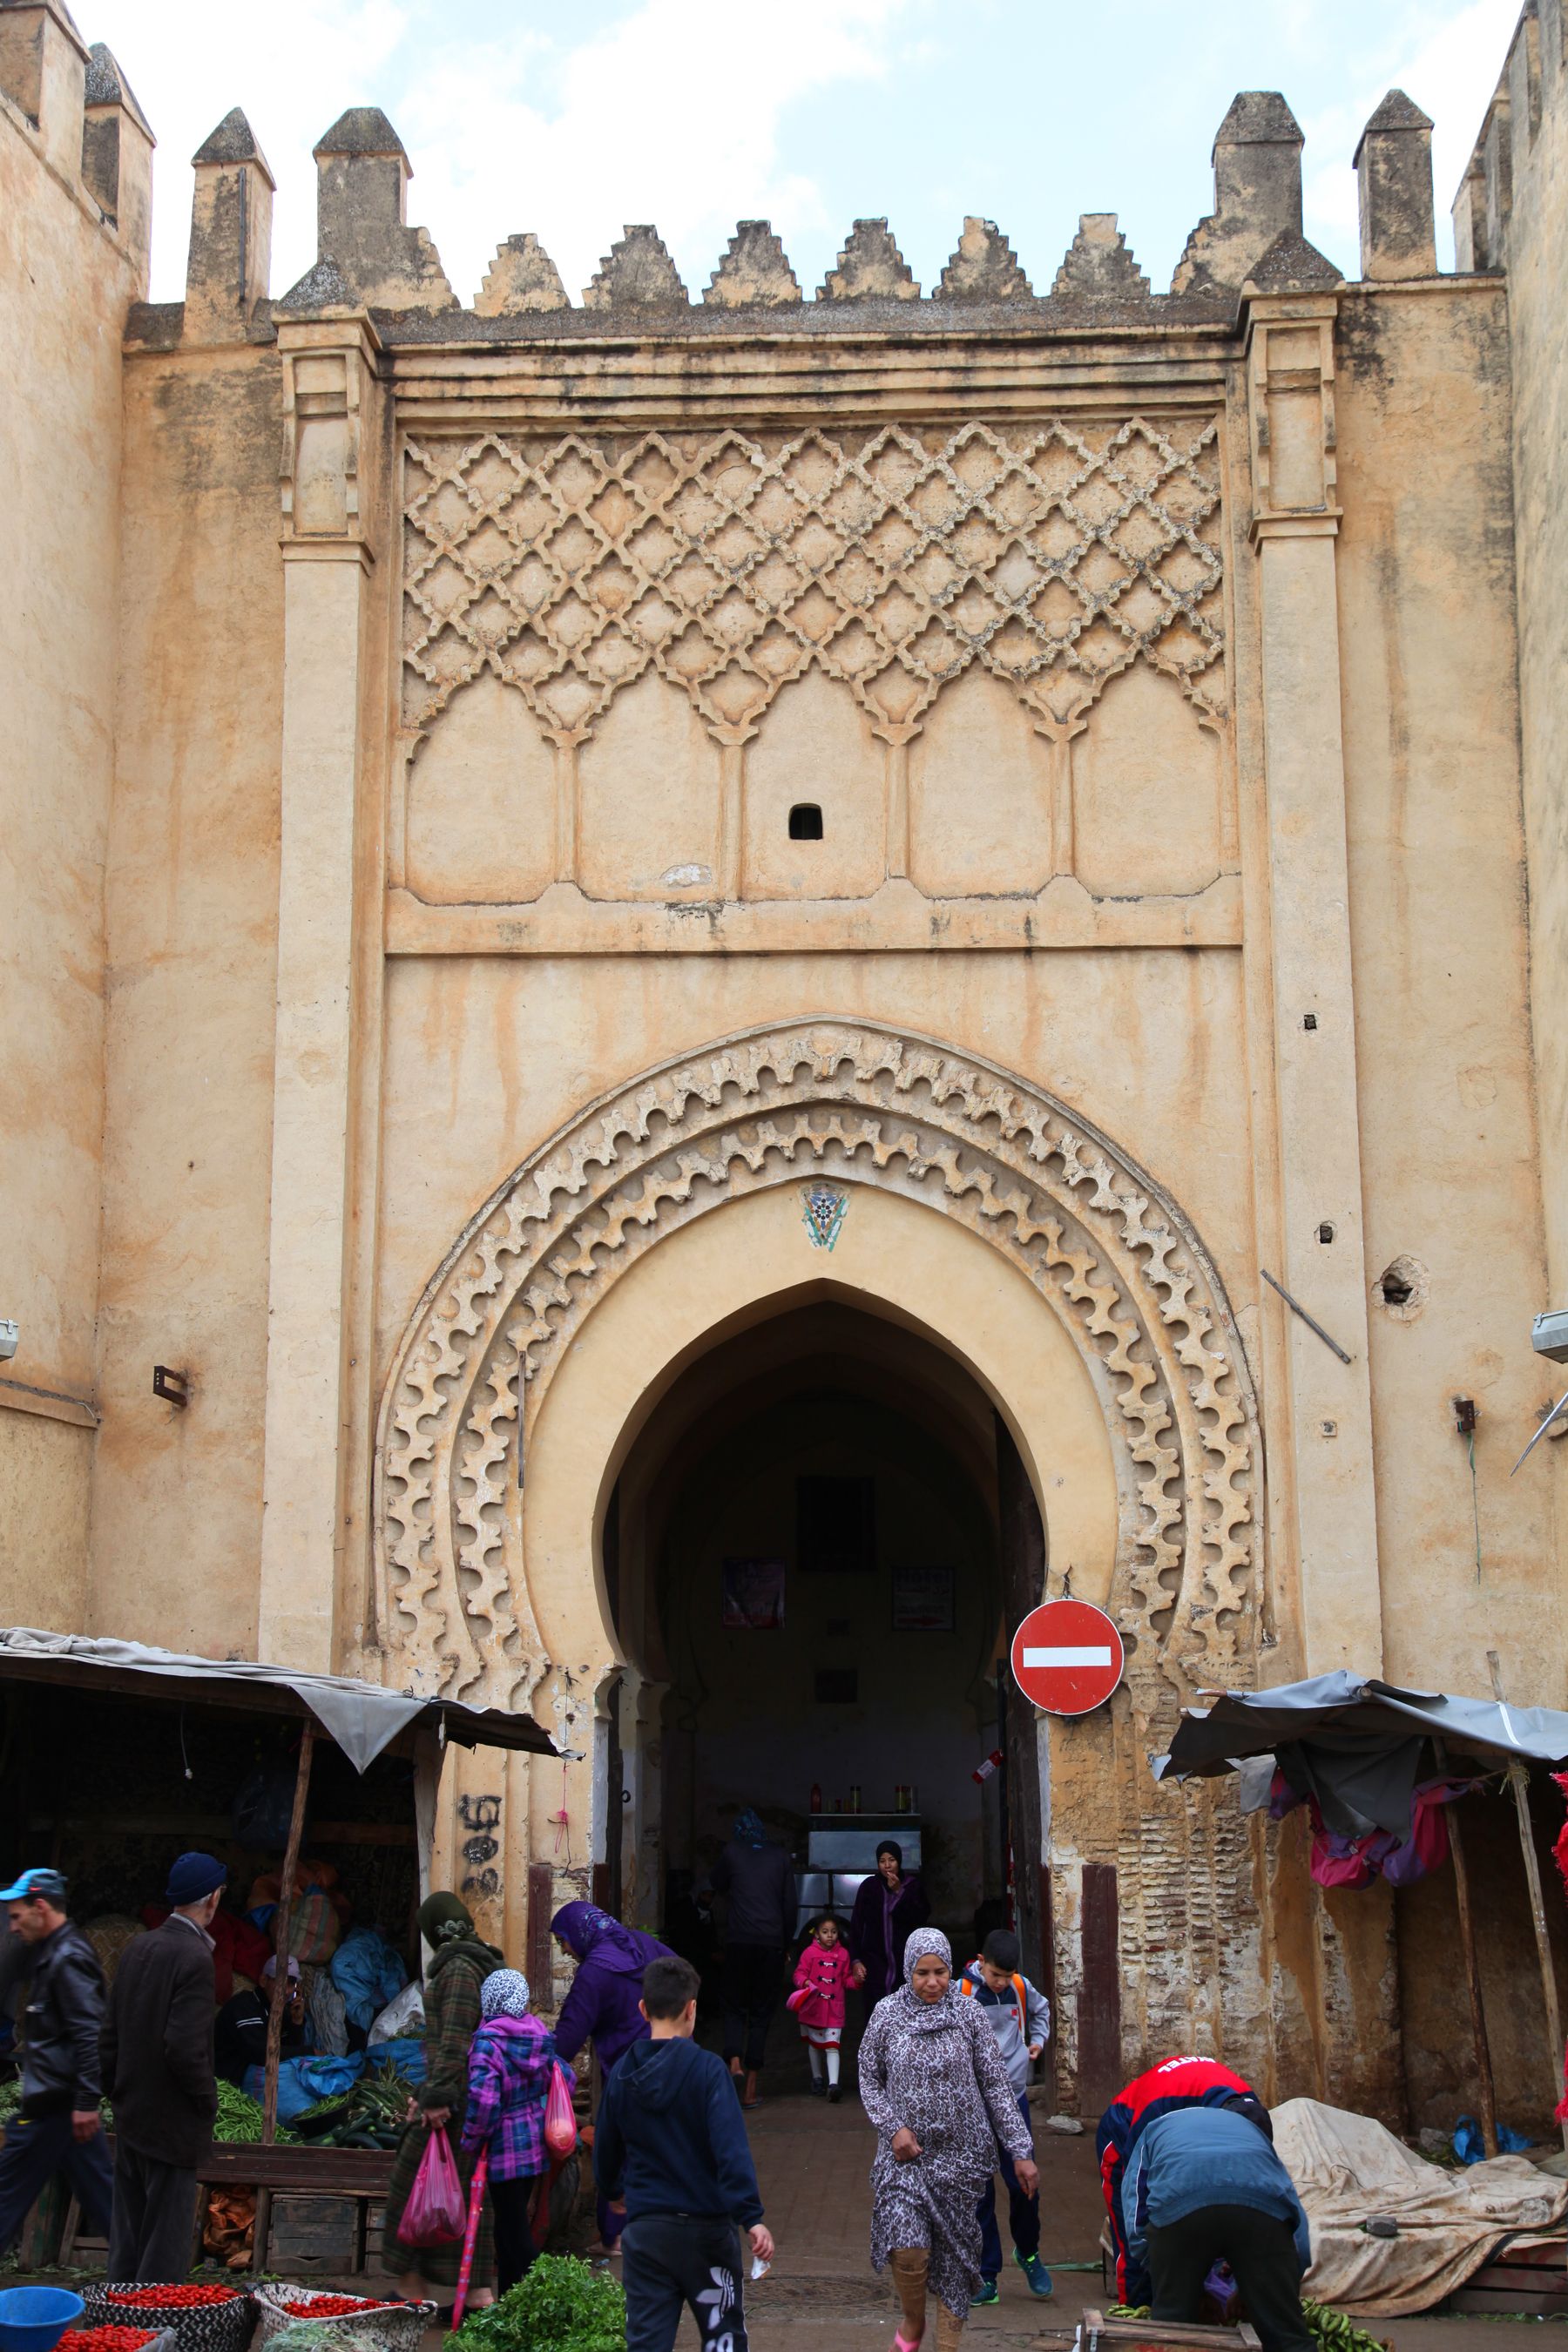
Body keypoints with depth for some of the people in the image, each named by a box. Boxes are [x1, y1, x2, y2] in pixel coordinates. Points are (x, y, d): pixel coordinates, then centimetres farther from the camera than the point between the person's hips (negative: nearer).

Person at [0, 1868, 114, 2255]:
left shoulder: (68, 1959, -17)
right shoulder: (51, 1953, 14)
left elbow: (89, 2034, -23)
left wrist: (86, 2102, -25)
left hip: (53, 2102, -10)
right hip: (64, 2099, 10)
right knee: (97, 2189, 12)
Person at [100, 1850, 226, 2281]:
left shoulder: (137, 1949, 5)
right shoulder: (195, 1959, -19)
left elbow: (110, 2035, 10)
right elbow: (185, 2048, -24)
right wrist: (208, 2099, -10)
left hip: (130, 2118, 8)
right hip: (173, 2125, -8)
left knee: (126, 2241, 16)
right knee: (165, 2251, 0)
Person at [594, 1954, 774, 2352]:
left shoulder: (623, 2074, 0)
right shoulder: (706, 2069, -13)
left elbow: (605, 2148, 13)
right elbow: (731, 2148, -22)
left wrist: (612, 2191, 33)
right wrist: (752, 2217, -23)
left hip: (645, 2230, 3)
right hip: (706, 2228, -3)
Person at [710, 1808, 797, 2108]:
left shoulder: (732, 1852, 6)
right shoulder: (780, 1857, 9)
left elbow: (717, 1885, 22)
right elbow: (790, 1905, 8)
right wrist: (786, 1943, 15)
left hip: (738, 1940, -1)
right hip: (772, 1942, 1)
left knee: (734, 2007, 11)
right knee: (761, 2011, 6)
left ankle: (734, 2060, -16)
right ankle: (750, 2090, 3)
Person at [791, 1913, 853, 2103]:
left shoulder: (843, 1954, 2)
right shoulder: (810, 1953, -5)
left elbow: (846, 1979, 11)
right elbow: (799, 1973, -5)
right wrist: (805, 1982, -24)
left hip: (834, 2009, 0)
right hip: (813, 2007, 0)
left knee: (832, 2046, -10)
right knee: (814, 2044, 16)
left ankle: (833, 2084, -16)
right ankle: (817, 2079, 33)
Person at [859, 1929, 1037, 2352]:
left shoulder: (967, 2014, -3)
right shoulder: (887, 2013, -2)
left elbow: (997, 2085, -1)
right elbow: (869, 2079, 7)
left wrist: (1021, 2151, -5)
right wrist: (893, 2127, -8)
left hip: (961, 2154, 1)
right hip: (906, 2153, -1)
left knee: (955, 2251, 5)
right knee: (907, 2250, -13)